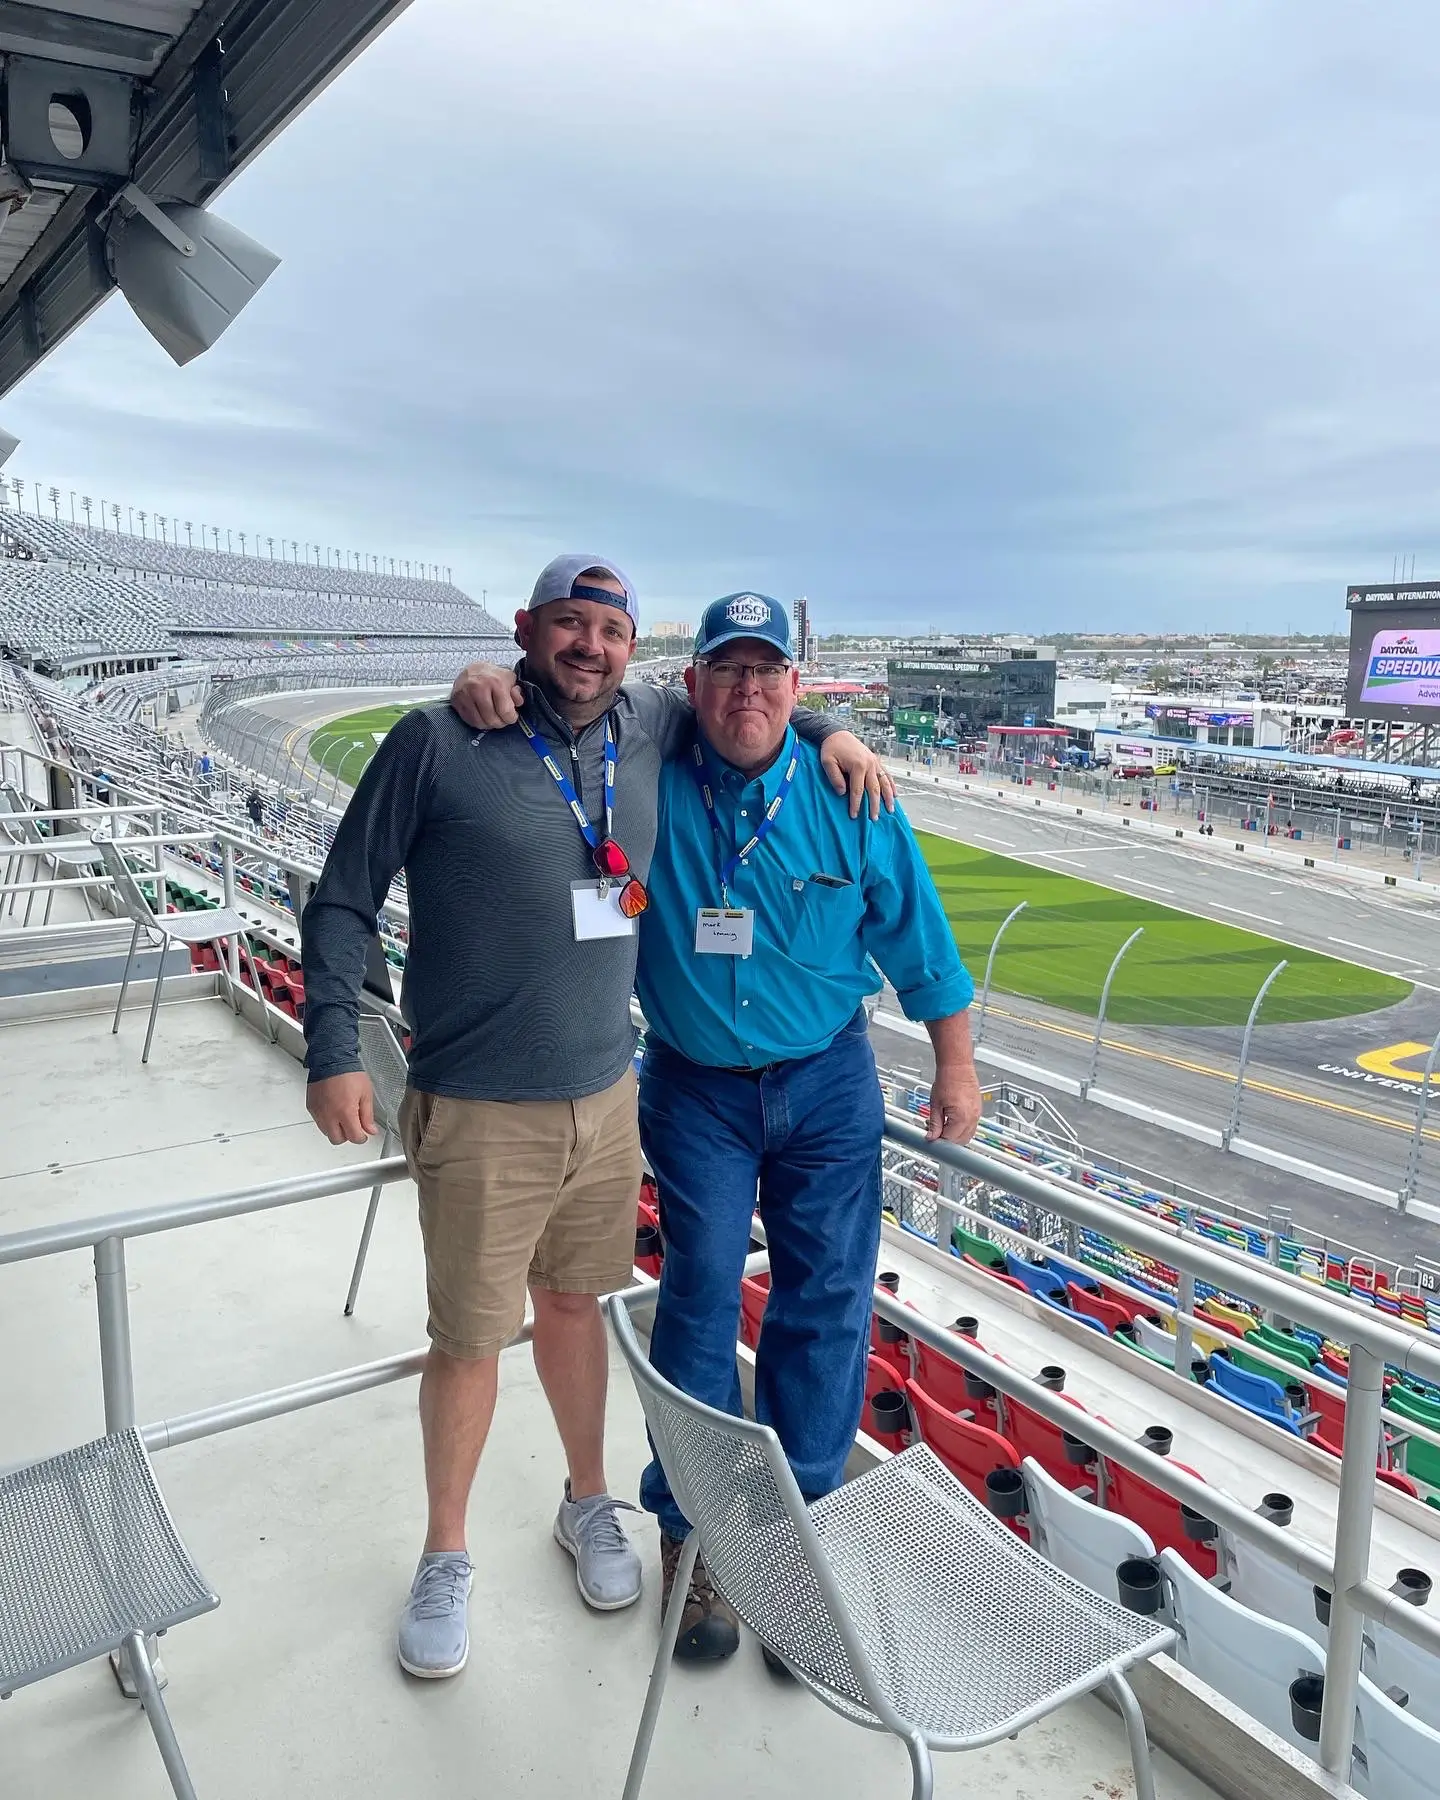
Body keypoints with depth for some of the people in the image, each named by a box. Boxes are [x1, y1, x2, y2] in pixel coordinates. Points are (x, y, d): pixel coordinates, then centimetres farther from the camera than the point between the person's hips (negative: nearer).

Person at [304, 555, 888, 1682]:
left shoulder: (648, 731, 4)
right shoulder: (437, 744, -10)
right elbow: (345, 901, -5)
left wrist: (825, 730, 8)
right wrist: (335, 1051, -10)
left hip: (607, 1097, 4)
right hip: (481, 1113, -4)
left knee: (575, 1302, 20)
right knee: (469, 1335, 8)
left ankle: (590, 1504, 43)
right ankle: (446, 1557, 32)